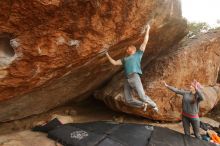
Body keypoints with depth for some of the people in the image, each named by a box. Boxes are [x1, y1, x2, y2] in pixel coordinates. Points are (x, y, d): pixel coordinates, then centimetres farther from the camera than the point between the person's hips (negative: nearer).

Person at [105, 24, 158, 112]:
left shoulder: (138, 54, 19)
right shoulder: (125, 59, 31)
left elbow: (145, 42, 16)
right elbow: (114, 63, 33)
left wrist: (147, 30, 17)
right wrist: (108, 56, 35)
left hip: (135, 77, -5)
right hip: (127, 80, 6)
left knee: (142, 96, -14)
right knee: (128, 100, 1)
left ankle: (154, 105, 14)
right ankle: (143, 105, 24)